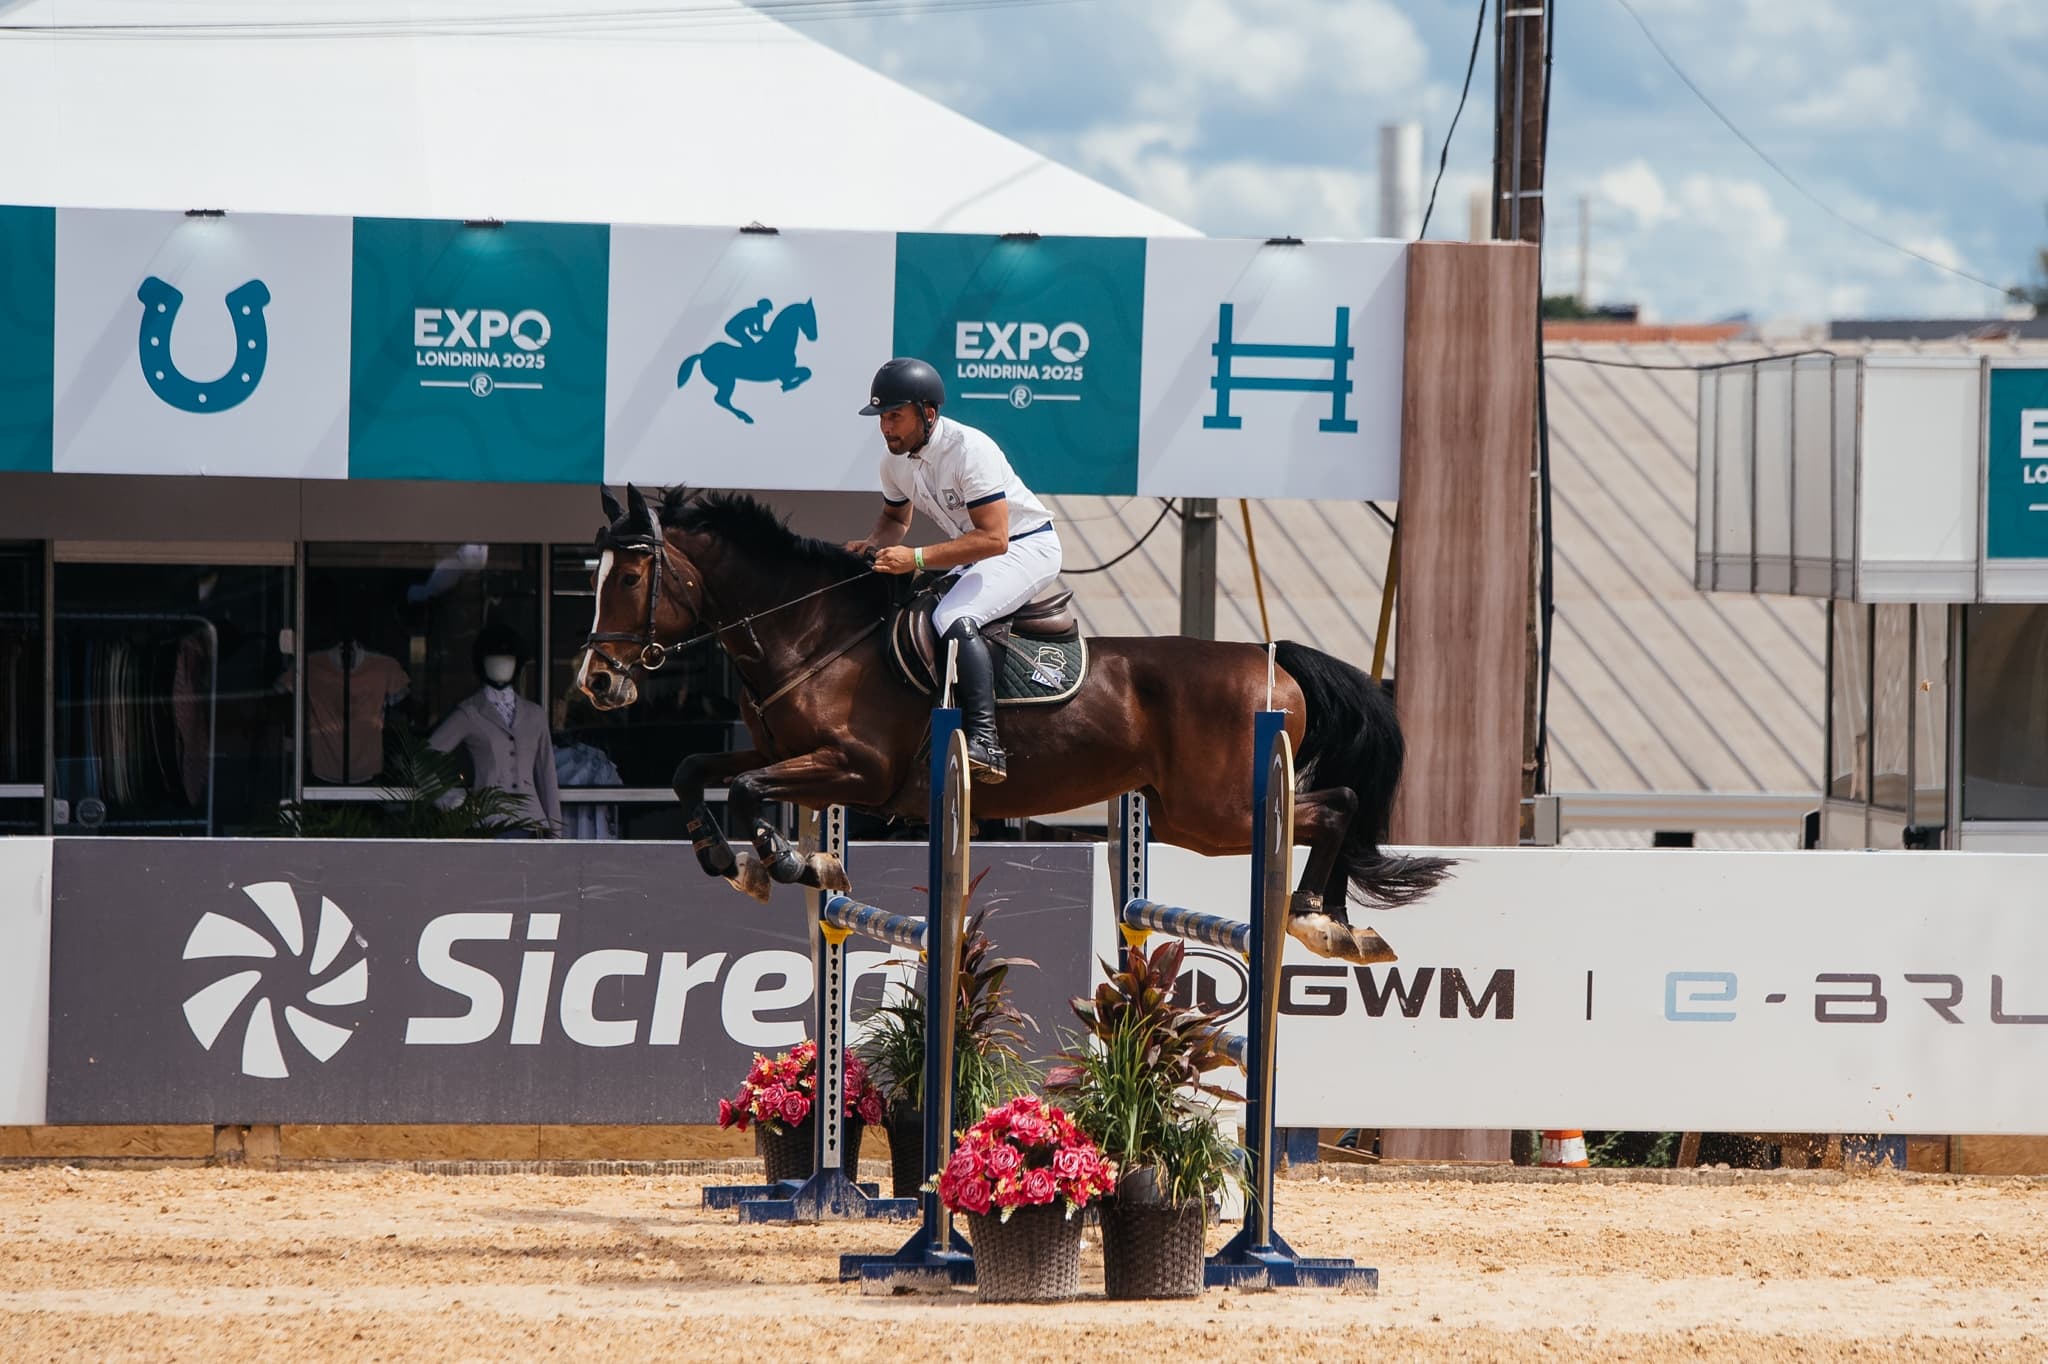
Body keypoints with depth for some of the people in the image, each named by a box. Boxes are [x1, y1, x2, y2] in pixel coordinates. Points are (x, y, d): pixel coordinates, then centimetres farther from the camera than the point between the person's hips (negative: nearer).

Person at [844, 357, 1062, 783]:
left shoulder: (970, 449, -27)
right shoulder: (896, 460, -2)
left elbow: (993, 538, -33)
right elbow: (895, 517, 19)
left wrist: (916, 558, -36)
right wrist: (873, 544, -5)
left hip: (1028, 545, -9)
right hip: (973, 555, 9)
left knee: (954, 619, -31)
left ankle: (983, 742, -42)